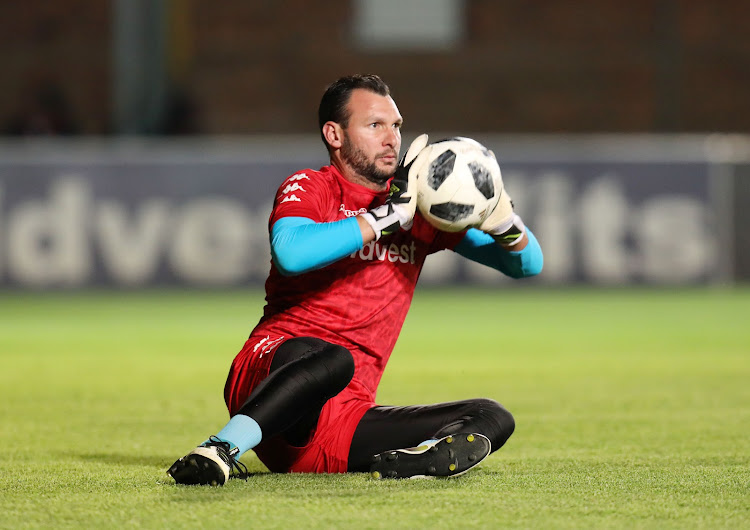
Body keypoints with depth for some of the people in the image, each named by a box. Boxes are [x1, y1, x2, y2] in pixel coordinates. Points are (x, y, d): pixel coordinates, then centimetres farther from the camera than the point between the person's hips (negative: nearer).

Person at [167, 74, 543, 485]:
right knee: (333, 359, -40)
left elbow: (527, 264, 18)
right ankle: (221, 450, -42)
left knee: (492, 420, -11)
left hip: (349, 413, 6)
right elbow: (290, 254, -22)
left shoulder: (420, 205, 17)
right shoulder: (308, 187, 3)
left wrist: (503, 222, -6)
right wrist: (390, 214, -19)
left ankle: (408, 463, -37)